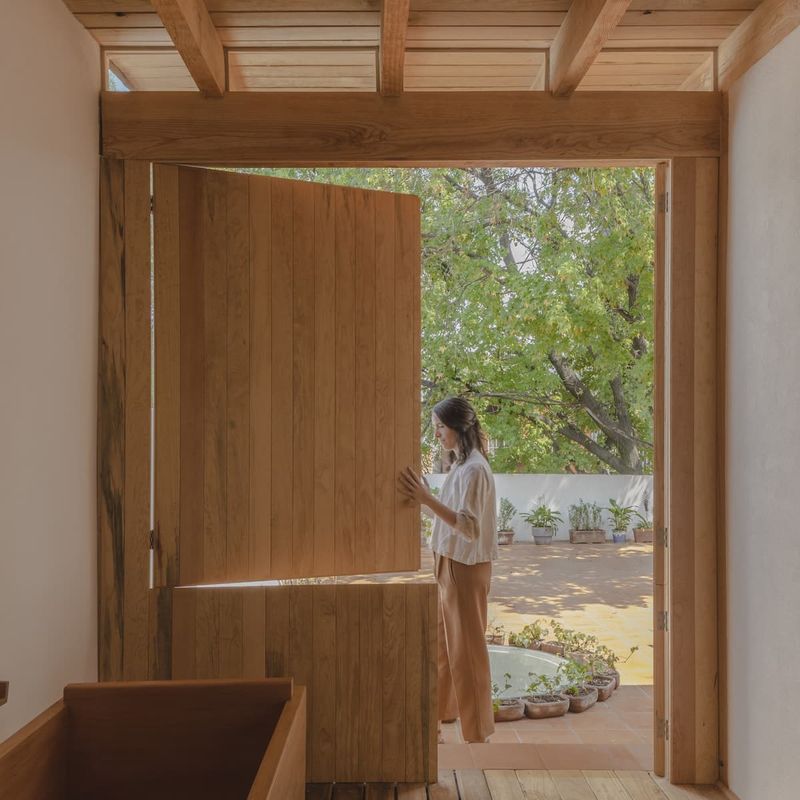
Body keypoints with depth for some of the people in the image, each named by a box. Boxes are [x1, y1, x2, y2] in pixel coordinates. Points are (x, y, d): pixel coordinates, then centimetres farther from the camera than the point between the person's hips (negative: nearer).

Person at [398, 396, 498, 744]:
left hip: (465, 568, -9)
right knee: (442, 646, 18)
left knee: (466, 650, 2)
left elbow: (469, 527, -27)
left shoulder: (474, 469, -19)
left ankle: (477, 734, 16)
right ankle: (437, 719, 32)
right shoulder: (460, 465, 10)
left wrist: (426, 498, -33)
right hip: (447, 565, 9)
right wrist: (422, 497, 4)